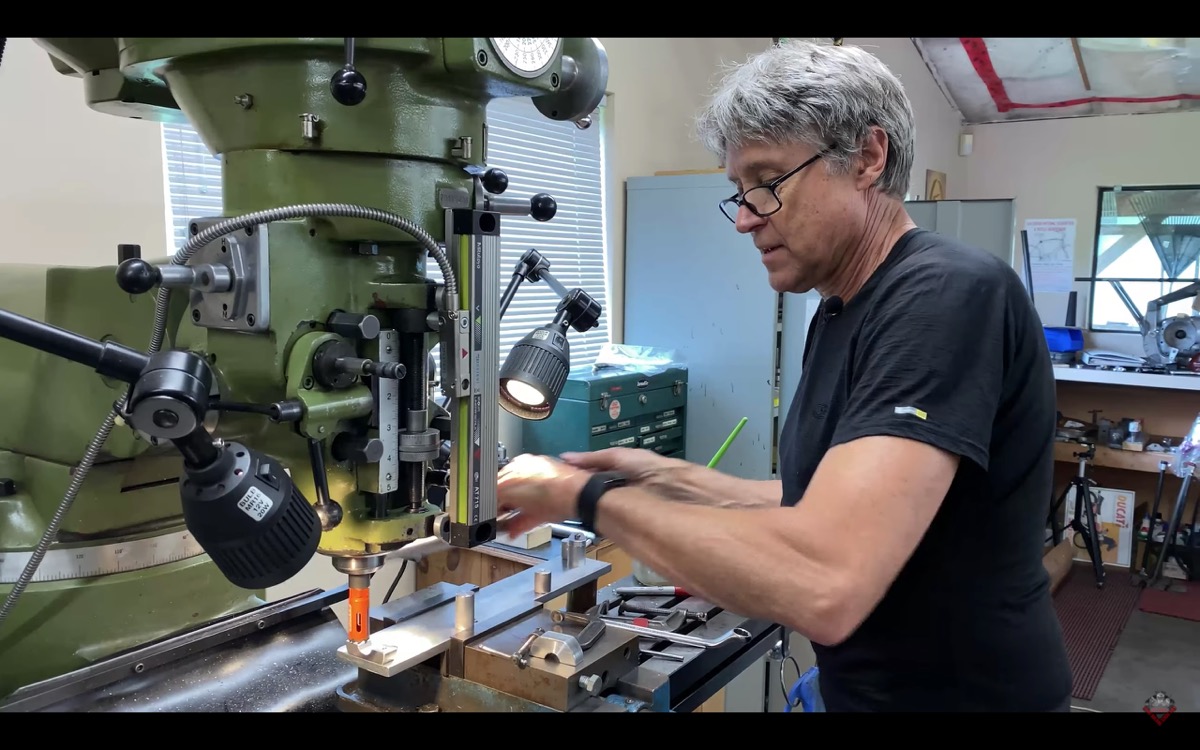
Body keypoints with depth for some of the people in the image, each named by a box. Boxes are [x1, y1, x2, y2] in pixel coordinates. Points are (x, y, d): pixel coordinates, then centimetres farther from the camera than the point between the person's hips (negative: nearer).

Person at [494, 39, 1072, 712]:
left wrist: (590, 495, -24)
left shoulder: (949, 294, -26)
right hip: (865, 688, 8)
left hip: (969, 693, -8)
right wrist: (672, 479, -1)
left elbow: (821, 586, -36)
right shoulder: (839, 312, 5)